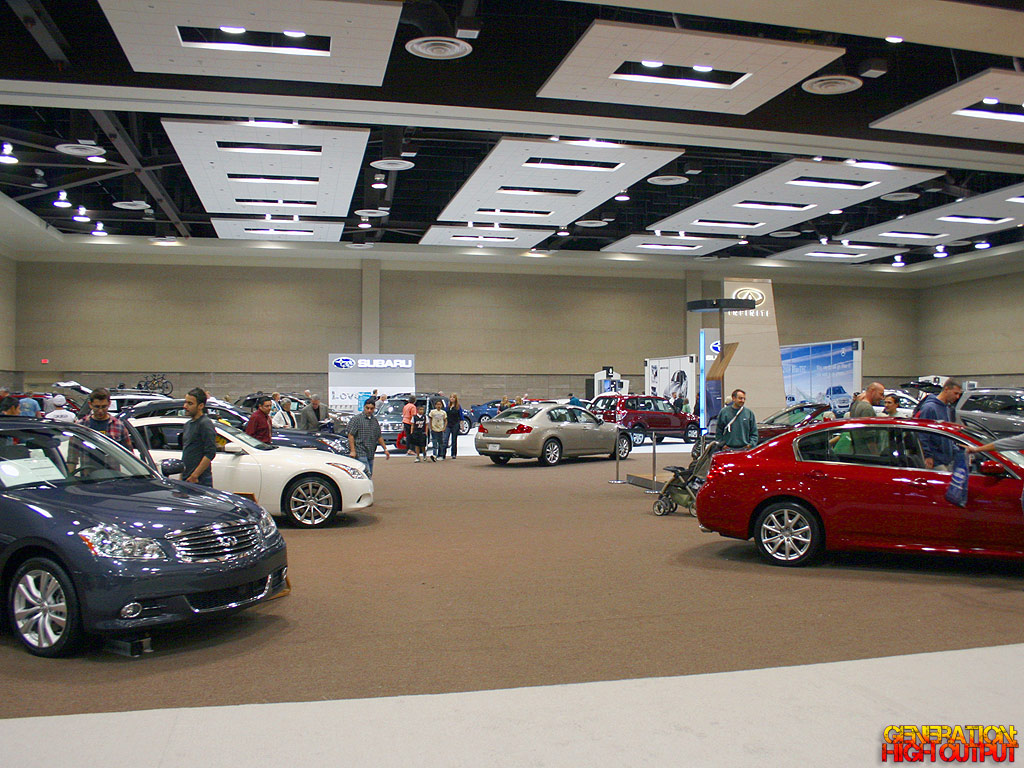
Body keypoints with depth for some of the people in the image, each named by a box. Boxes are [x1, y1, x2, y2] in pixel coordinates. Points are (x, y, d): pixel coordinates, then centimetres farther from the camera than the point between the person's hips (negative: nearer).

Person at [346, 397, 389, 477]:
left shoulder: (375, 420, 16)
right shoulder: (356, 419, -5)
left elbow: (379, 437, 23)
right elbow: (351, 435, -9)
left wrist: (385, 449, 19)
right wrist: (352, 451, -17)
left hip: (371, 454, 7)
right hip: (360, 454, -7)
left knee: (369, 475, 7)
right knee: (367, 475, -16)